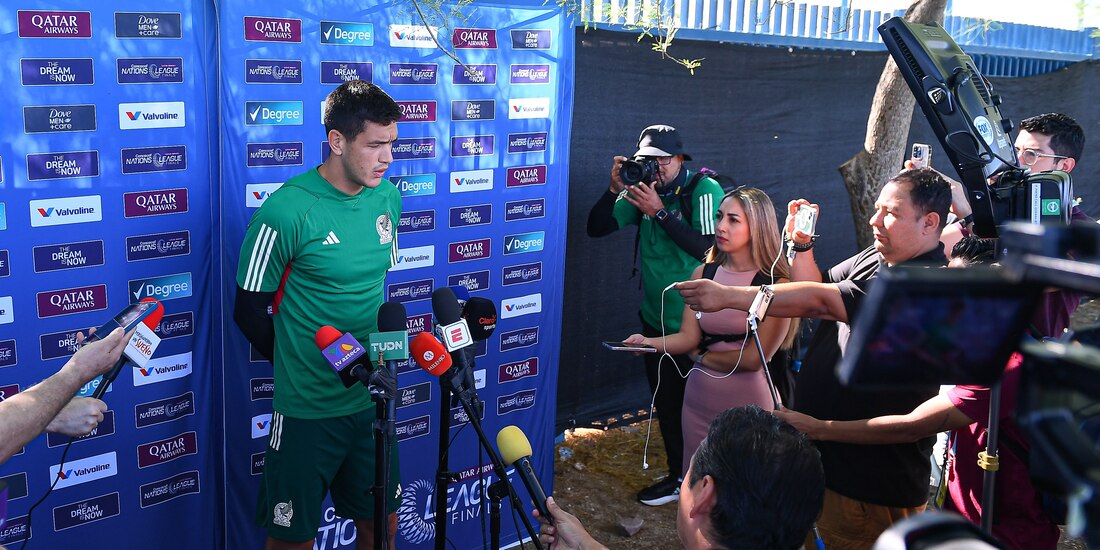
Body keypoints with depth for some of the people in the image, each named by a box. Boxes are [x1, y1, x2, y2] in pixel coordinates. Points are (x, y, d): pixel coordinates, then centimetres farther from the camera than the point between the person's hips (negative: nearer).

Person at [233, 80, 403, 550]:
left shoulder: (389, 198, 1)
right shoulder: (288, 210, -18)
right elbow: (249, 309, -9)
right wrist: (303, 365, 0)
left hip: (373, 400, 5)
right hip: (308, 407, -5)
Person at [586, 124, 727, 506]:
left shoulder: (704, 190, -12)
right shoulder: (642, 190, 3)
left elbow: (706, 248, -23)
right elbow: (596, 228, -1)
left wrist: (659, 212, -27)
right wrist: (615, 189, -16)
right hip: (656, 317, 6)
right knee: (666, 402, 15)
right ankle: (679, 476, 30)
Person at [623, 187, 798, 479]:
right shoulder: (703, 274, 4)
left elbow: (754, 358, -15)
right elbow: (688, 336, -3)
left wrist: (701, 357, -3)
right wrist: (649, 343, -21)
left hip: (747, 403, -4)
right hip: (698, 399, 4)